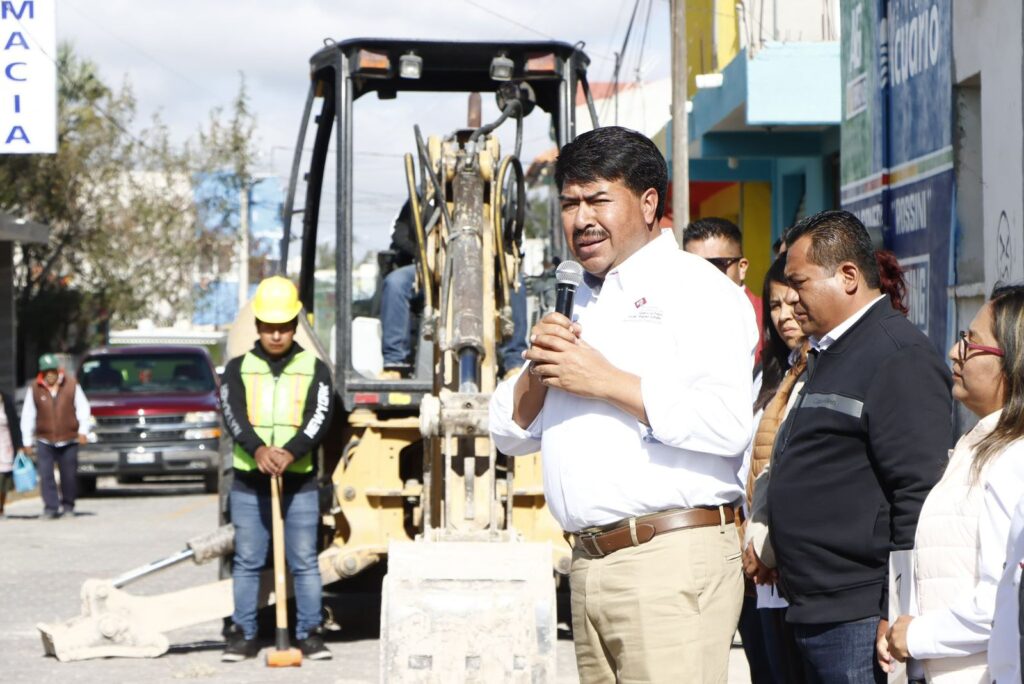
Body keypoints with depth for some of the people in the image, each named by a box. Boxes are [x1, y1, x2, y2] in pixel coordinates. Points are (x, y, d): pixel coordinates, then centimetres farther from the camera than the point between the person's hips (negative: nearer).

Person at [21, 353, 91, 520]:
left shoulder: (72, 385, 0)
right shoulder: (34, 389, 0)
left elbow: (83, 408, 5)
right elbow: (27, 416, 4)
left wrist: (82, 431, -4)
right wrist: (27, 441, 4)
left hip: (69, 439, 0)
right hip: (44, 440, 0)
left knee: (69, 475, 6)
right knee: (46, 476, -9)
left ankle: (68, 505, 24)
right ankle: (51, 508, -6)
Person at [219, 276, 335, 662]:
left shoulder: (314, 369, 7)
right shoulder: (238, 369, 9)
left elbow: (320, 417, -7)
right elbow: (232, 413, -7)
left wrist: (291, 452, -25)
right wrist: (257, 448, -26)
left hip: (300, 482, -1)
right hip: (248, 483, 1)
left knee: (304, 562, 1)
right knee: (247, 562, 5)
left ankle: (310, 634, 7)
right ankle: (243, 635, 11)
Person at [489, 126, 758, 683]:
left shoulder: (697, 288, -2)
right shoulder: (582, 305, 24)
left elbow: (728, 423, -19)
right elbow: (511, 434, 21)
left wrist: (607, 382, -13)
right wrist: (538, 370, 1)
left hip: (672, 562, -8)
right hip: (588, 567, 8)